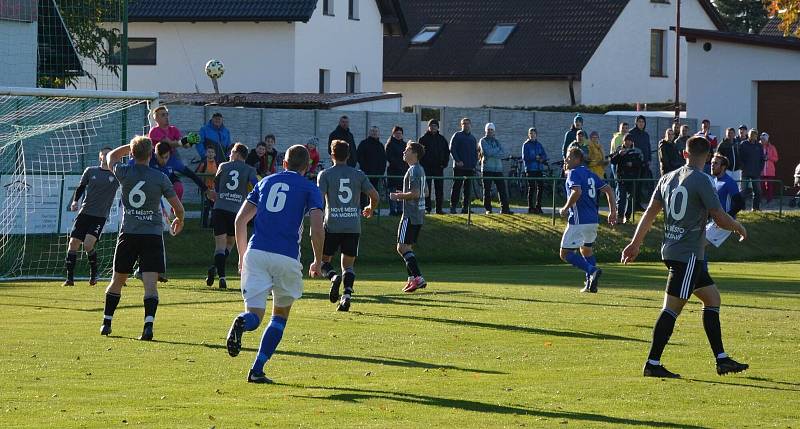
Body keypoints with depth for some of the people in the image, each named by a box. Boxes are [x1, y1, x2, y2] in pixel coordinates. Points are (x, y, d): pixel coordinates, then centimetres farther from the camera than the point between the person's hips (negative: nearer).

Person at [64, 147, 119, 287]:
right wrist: (75, 201, -1)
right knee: (73, 243, -2)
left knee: (88, 245, -19)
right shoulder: (91, 171, 7)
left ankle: (93, 274, 3)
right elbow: (80, 187, 15)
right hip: (84, 213, 3)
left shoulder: (116, 175, 3)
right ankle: (70, 278, 7)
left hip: (100, 216, -3)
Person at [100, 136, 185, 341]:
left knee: (117, 280, 16)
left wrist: (133, 145, 23)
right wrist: (179, 220, 20)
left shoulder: (124, 172, -3)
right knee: (150, 282, -8)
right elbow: (178, 207, 0)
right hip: (153, 235, -2)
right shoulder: (160, 178, -6)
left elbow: (111, 157, 22)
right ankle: (148, 324, -25)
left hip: (128, 234, 2)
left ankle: (106, 322, 24)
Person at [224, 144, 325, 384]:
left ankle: (241, 323, -39)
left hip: (256, 252, 2)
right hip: (287, 257, -2)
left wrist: (242, 256, 24)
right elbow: (317, 229, -5)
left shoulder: (266, 182, 19)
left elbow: (240, 220, 15)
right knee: (280, 316, 17)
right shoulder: (310, 188, 8)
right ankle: (257, 371, 6)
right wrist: (317, 262, 9)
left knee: (254, 315, 0)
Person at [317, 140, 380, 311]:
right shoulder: (358, 175, 7)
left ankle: (333, 277, -19)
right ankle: (347, 296, -10)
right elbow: (374, 195, 3)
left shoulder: (325, 174, 0)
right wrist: (370, 209, 24)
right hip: (354, 226, 2)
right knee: (348, 265, 9)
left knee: (323, 260, 12)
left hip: (332, 225, -2)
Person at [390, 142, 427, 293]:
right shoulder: (420, 170, 16)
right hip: (418, 214, 10)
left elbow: (415, 193, -23)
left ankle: (418, 278, -17)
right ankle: (412, 279, 15)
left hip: (411, 215, -10)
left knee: (402, 247, -11)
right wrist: (402, 195, 19)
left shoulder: (414, 170, -15)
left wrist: (399, 196, -11)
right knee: (407, 247, 15)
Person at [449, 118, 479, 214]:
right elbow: (452, 149, -5)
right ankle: (453, 206, -2)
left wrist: (474, 164, 7)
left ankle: (466, 207, 8)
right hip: (459, 166, -5)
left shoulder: (473, 138, 17)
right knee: (456, 187, -4)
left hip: (470, 167, 5)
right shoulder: (457, 136, 2)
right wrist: (458, 161, -15)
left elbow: (475, 153, 21)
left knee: (468, 188, 4)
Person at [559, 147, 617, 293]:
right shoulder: (590, 173, 16)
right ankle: (590, 284, 21)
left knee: (565, 253, -5)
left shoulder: (574, 173, -8)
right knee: (586, 249, 26)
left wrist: (565, 208, -12)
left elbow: (577, 192, -25)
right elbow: (607, 189, 14)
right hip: (594, 219, 9)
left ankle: (592, 270, -21)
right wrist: (613, 211, 15)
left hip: (579, 220, -9)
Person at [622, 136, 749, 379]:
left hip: (671, 250, 8)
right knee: (673, 307, -8)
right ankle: (652, 364, -10)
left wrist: (635, 244, 19)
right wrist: (740, 229, 8)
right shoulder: (700, 181, -12)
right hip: (688, 255, -8)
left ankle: (721, 359, 14)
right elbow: (721, 219, -12)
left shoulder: (668, 178, 10)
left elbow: (649, 214, 13)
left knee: (712, 297, 14)